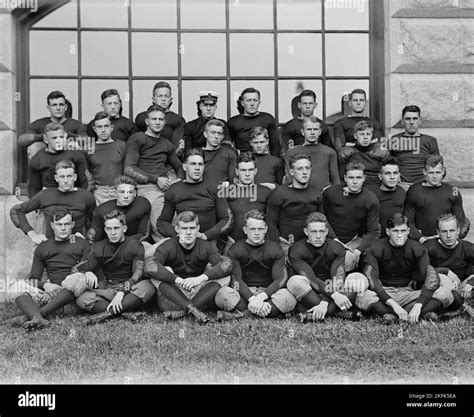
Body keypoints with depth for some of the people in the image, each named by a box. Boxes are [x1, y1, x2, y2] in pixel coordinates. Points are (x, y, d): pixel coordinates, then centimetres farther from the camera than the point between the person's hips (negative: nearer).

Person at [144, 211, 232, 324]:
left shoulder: (207, 247, -2)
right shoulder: (167, 247, -7)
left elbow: (227, 265, -19)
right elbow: (149, 267, -27)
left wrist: (201, 278, -30)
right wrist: (179, 280, -33)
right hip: (172, 296, -1)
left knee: (224, 276, -19)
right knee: (156, 272, -24)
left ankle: (181, 311, -31)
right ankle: (193, 310, -35)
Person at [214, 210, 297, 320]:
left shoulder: (276, 250, 6)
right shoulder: (235, 250, 4)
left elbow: (280, 279, -5)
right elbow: (236, 279, -8)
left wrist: (261, 296, -24)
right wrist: (252, 299, -26)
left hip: (267, 292, 1)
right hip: (243, 294, -1)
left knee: (288, 298, -33)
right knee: (222, 294, -33)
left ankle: (241, 313, -30)